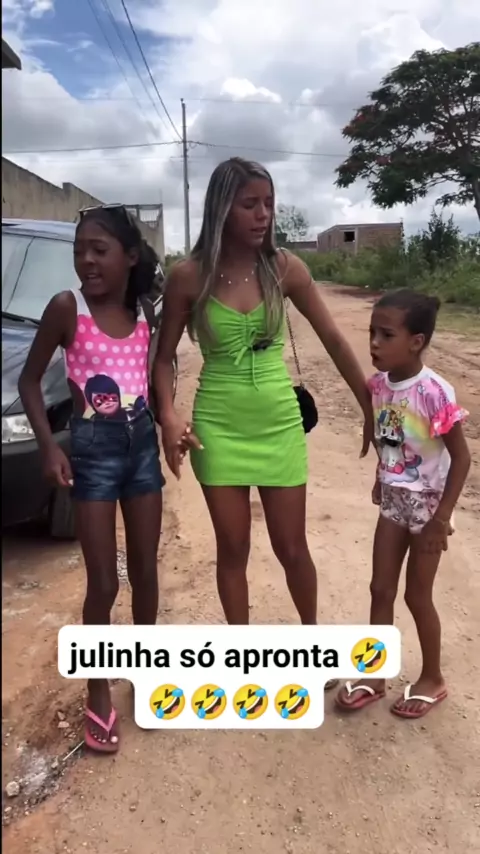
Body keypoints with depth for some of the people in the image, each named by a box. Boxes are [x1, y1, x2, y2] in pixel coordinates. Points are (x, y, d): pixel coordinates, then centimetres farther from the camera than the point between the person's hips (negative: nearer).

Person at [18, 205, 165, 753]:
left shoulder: (143, 311, 2)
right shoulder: (67, 308, -10)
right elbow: (30, 380, -5)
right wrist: (48, 446, -14)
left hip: (143, 440, 4)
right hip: (93, 446, -4)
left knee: (145, 569, 14)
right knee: (103, 582, 2)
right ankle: (98, 694, 24)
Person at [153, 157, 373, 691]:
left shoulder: (285, 268, -4)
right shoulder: (189, 275, -7)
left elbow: (334, 340, 2)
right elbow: (164, 356, 0)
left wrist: (371, 408, 3)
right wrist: (169, 414, -17)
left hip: (279, 423, 1)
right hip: (218, 427, 0)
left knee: (291, 547, 10)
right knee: (232, 549, 11)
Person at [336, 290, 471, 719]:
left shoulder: (435, 393, -26)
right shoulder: (378, 385, -7)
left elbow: (461, 457, -20)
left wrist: (442, 519, -19)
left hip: (427, 505, -6)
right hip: (392, 502, 6)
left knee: (417, 595, 9)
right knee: (381, 589, 13)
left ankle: (433, 679, 33)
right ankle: (374, 676, 30)